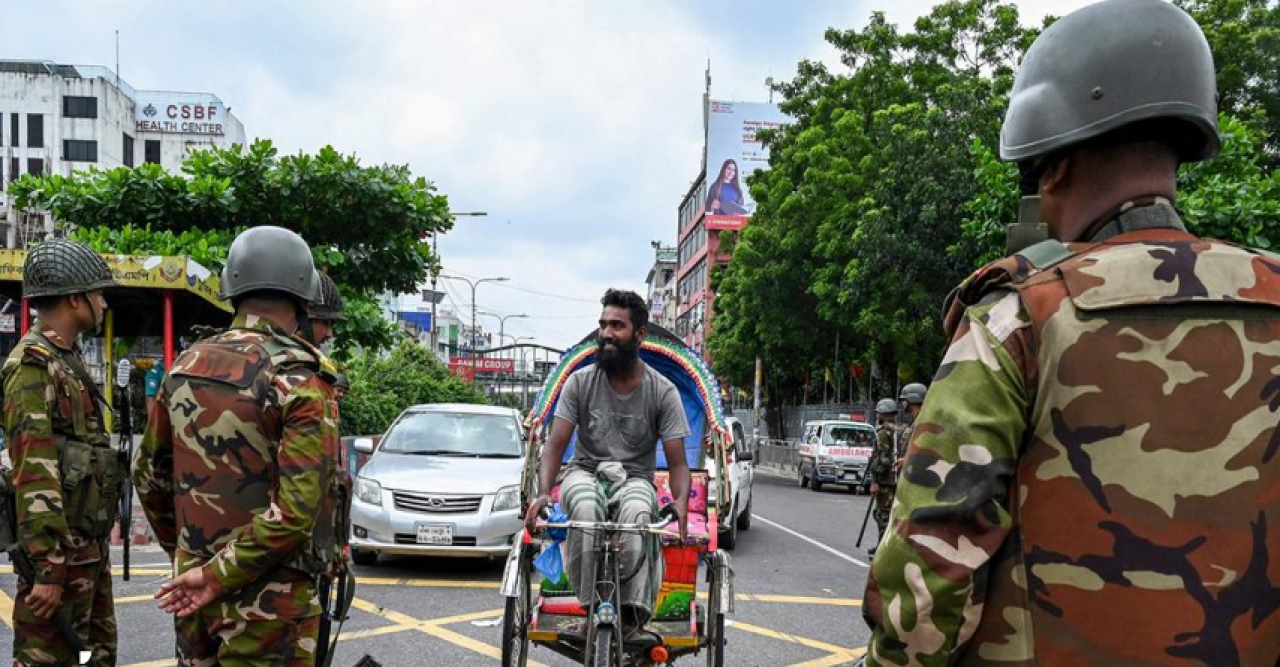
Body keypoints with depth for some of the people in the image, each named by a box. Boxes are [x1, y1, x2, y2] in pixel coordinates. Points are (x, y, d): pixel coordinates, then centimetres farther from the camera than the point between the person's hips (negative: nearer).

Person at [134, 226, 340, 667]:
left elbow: (148, 473, 13)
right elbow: (296, 511, -25)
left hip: (194, 589, 6)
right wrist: (219, 574, -15)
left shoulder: (185, 367, 3)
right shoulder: (298, 381, -17)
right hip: (268, 601, -6)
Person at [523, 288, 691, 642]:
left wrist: (681, 501, -27)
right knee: (586, 508, -37)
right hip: (585, 472, 1)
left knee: (638, 513, -37)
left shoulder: (662, 391, -3)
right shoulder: (581, 380, -2)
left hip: (634, 478, 0)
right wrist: (543, 491, -24)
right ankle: (591, 609, -24)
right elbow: (556, 444, -5)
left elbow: (677, 460, -6)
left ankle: (633, 618, -31)